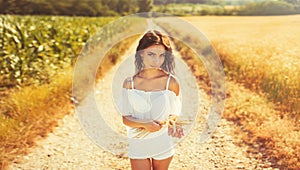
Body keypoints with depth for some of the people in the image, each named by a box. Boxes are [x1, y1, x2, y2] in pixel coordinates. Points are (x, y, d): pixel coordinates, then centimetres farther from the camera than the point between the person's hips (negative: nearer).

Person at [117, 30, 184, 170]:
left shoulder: (171, 82, -11)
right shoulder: (129, 83, -10)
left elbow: (174, 113, 0)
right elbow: (125, 118, -6)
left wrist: (168, 121, -23)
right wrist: (145, 124, -25)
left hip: (163, 143, 0)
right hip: (138, 143, 0)